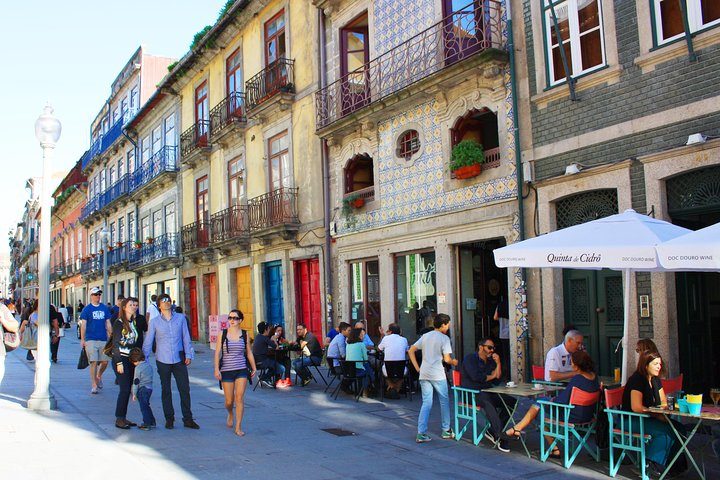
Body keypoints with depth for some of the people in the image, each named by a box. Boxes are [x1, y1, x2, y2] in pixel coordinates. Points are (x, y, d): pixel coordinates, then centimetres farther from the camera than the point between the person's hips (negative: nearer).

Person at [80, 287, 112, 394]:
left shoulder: (105, 308, 10)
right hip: (91, 340, -3)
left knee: (105, 361, 3)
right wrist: (82, 339, -6)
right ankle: (94, 385, 3)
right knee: (93, 362, -4)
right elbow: (83, 325, -1)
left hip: (103, 339, 3)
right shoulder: (87, 309, 1)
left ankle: (99, 376, 32)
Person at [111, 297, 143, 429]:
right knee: (125, 389, -9)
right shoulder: (119, 323, -9)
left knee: (127, 389, 7)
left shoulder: (134, 322, 12)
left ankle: (123, 418, 14)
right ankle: (119, 419, 0)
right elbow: (116, 344, -11)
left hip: (131, 360, 7)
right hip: (121, 359, -7)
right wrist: (119, 362, -15)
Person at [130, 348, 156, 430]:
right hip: (150, 388, 8)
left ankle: (146, 424, 1)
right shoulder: (149, 365, 10)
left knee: (143, 407, 0)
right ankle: (152, 422, 22)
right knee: (146, 405, 19)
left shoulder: (138, 368, -13)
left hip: (142, 389, -8)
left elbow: (136, 381, -11)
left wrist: (134, 394, -5)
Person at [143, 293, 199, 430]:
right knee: (166, 391, 8)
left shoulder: (180, 318, 4)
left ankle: (188, 419, 10)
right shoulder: (154, 322, 2)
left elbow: (186, 338, 7)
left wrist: (188, 355, 3)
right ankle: (169, 419, 19)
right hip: (163, 361, -1)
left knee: (185, 389, 1)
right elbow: (148, 341, 6)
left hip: (179, 360, 1)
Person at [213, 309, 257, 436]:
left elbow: (249, 352, 13)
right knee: (229, 401, 5)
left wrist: (254, 368, 15)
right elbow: (217, 353, -1)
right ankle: (230, 414, 39)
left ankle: (238, 427, -3)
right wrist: (216, 369, -11)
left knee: (239, 398, -10)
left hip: (242, 370, 0)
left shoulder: (244, 334, 5)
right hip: (226, 370, 0)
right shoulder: (222, 334, 1)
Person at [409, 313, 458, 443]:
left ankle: (421, 434, -1)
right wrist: (453, 362, 9)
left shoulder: (425, 336, 12)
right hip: (437, 375, -5)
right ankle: (446, 431, 21)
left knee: (426, 403, 7)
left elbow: (411, 351, 11)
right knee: (444, 402, 13)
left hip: (424, 374, 5)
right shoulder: (444, 338, -6)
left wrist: (417, 368, 11)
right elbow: (446, 359, -12)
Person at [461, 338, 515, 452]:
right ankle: (499, 438, -37)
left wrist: (498, 364, -2)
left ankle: (492, 431, -8)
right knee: (488, 402, -38)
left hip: (487, 393, 8)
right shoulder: (470, 358, -4)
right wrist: (492, 376, -3)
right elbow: (475, 376, -20)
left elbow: (497, 382, 8)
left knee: (512, 402, -9)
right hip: (471, 394, -8)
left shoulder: (491, 361, 16)